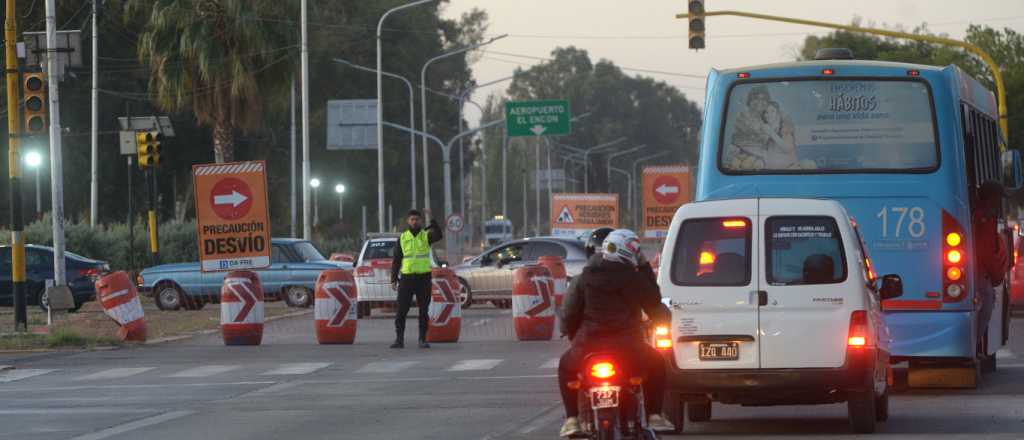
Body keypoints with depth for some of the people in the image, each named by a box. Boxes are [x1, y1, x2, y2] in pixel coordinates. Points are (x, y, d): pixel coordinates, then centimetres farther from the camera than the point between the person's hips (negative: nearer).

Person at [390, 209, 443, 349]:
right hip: (407, 278, 1)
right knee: (401, 311, -2)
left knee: (423, 311, 2)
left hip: (423, 278, -1)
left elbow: (438, 236, -23)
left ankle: (423, 340, 8)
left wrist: (432, 220, -33)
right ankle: (399, 340, 3)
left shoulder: (426, 235, 2)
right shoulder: (402, 238, 7)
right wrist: (394, 280, 1)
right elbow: (396, 260, 8)